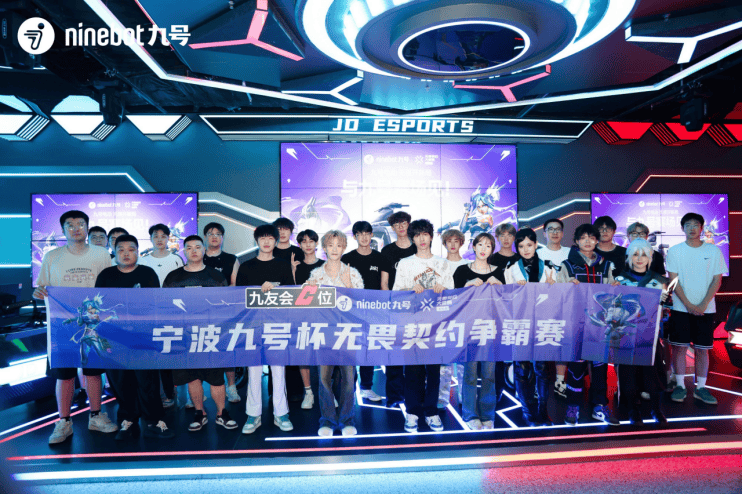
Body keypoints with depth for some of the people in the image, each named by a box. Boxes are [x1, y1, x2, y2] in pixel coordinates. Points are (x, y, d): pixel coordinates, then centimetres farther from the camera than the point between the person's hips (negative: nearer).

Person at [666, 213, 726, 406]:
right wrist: (689, 305, -10)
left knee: (702, 349, 5)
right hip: (681, 308, -1)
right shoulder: (675, 251, 1)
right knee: (679, 347, 0)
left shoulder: (714, 251, 4)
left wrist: (703, 305, -10)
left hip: (705, 309, 1)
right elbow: (674, 280, -2)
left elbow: (717, 280, 0)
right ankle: (680, 386, 11)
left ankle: (701, 388, 15)